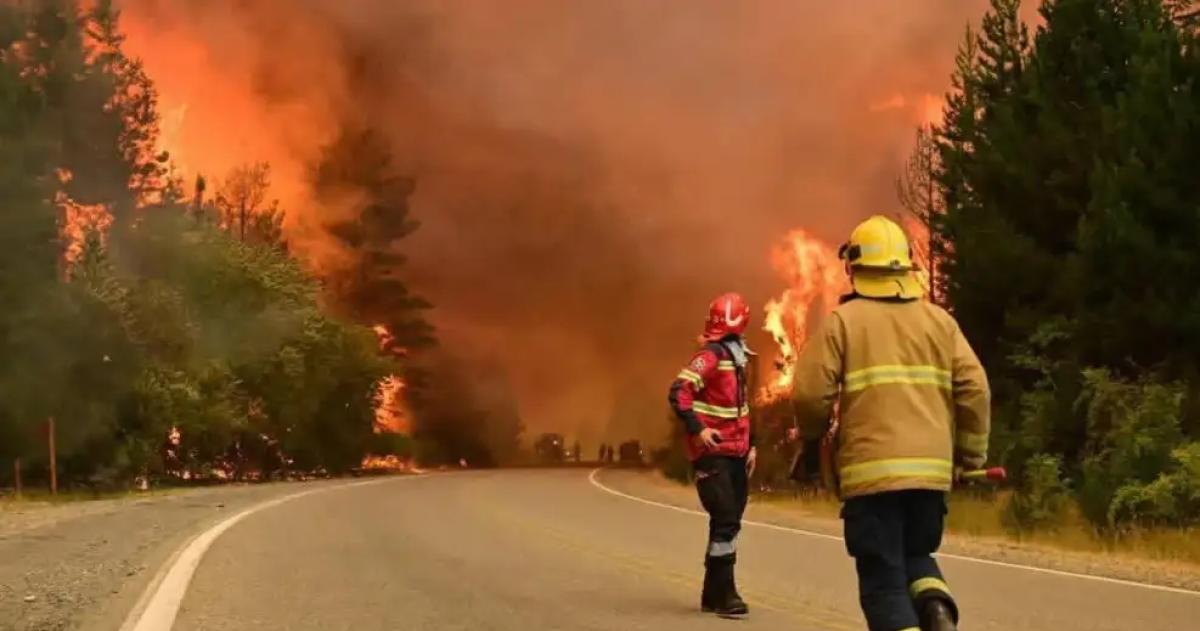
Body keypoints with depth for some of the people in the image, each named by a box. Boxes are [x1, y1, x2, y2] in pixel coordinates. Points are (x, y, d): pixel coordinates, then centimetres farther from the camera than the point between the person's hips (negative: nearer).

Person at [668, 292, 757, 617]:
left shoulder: (737, 358, 16)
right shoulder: (710, 356, -12)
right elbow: (678, 392, -23)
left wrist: (750, 444, 20)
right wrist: (697, 428, -32)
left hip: (735, 453, 9)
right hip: (712, 453, -9)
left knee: (729, 522, 11)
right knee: (725, 521, -12)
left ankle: (713, 594, 19)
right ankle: (724, 594, -7)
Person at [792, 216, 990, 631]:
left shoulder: (843, 320, 0)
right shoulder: (939, 320, 10)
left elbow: (812, 392, -6)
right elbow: (974, 389, 3)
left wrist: (812, 439, 14)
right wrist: (971, 454, 14)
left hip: (870, 470, -4)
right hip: (931, 469, 4)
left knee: (884, 580, 4)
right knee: (916, 555, 24)